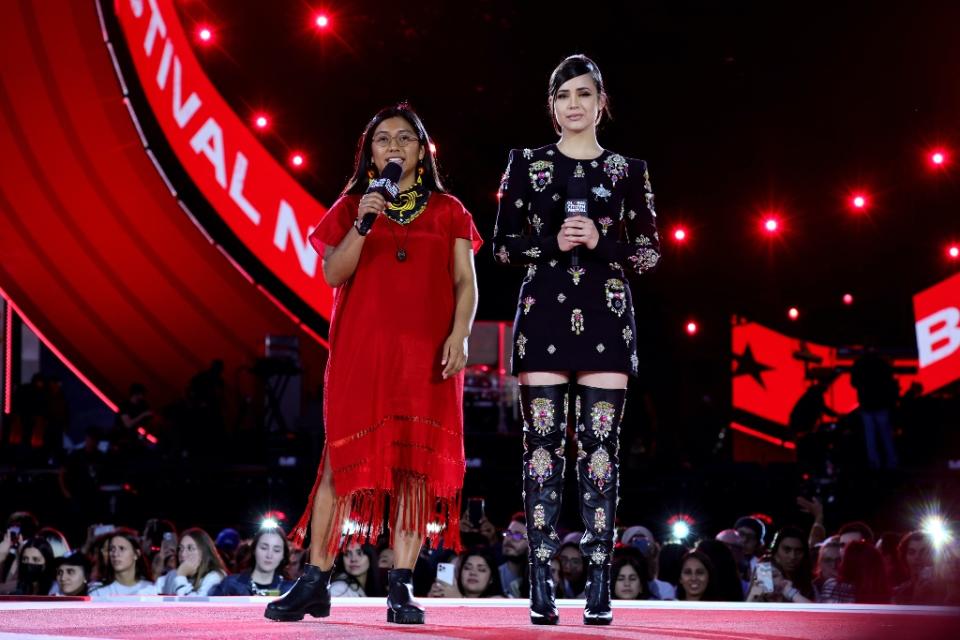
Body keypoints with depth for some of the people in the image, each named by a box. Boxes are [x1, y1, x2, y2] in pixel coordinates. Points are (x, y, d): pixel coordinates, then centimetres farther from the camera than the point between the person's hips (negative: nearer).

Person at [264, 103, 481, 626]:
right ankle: (314, 584, -1)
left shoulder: (448, 211, 12)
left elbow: (465, 282, 5)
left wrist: (459, 334, -10)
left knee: (415, 462, -5)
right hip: (361, 347, 0)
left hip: (425, 350, 0)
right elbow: (333, 274, 1)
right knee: (344, 457, -4)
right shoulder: (351, 206, 13)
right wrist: (362, 225, -12)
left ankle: (401, 589, -4)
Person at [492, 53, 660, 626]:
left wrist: (600, 242, -10)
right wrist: (553, 242, -10)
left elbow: (650, 252, 7)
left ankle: (599, 586, -2)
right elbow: (502, 245, 7)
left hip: (606, 318, 0)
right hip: (544, 314, 0)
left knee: (600, 445, -4)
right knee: (543, 443, -4)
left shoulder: (629, 169, 9)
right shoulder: (526, 163, 9)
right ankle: (542, 585, -1)